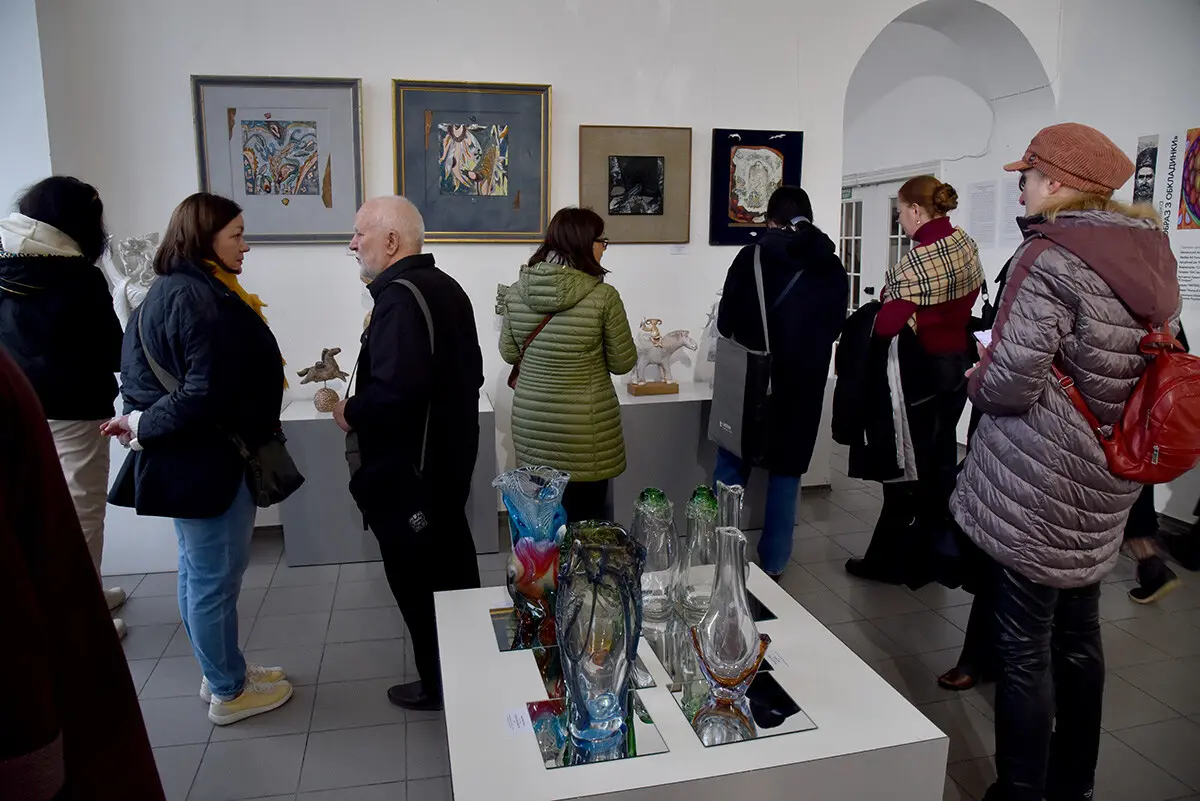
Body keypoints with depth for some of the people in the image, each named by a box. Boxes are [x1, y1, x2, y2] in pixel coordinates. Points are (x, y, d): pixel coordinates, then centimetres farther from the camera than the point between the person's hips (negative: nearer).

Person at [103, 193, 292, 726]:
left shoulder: (170, 291, 11)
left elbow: (142, 372, 12)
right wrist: (143, 429, -14)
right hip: (207, 460, -11)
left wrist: (142, 423, -1)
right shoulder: (204, 301, -22)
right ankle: (228, 693, 21)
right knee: (215, 578, 4)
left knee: (198, 573, 20)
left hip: (182, 457, 11)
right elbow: (209, 396, -27)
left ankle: (221, 671, 37)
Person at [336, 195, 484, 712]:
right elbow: (470, 373, 15)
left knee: (418, 582, 6)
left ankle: (439, 685, 23)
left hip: (408, 474, -10)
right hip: (450, 457, 10)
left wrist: (351, 413, -15)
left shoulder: (399, 298, -22)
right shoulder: (446, 288, 8)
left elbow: (394, 391, -33)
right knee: (453, 569, 22)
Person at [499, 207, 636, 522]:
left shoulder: (516, 291, -3)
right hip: (585, 427, -4)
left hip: (530, 421, 4)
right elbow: (623, 363, -5)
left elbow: (509, 353, 8)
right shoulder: (603, 296, -15)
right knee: (587, 520, 11)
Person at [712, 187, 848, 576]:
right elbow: (835, 326, 10)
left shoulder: (752, 257, -7)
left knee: (732, 466, 12)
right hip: (803, 385, 2)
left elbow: (725, 322, -4)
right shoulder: (833, 269, 3)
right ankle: (772, 565, 17)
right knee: (786, 472, 12)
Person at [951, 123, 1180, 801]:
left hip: (1038, 483, -8)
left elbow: (1010, 381, -25)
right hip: (1106, 481, 8)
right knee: (1078, 632, 21)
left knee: (1025, 646, 5)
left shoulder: (1050, 256, -18)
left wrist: (977, 380, -4)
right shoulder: (1150, 249, 7)